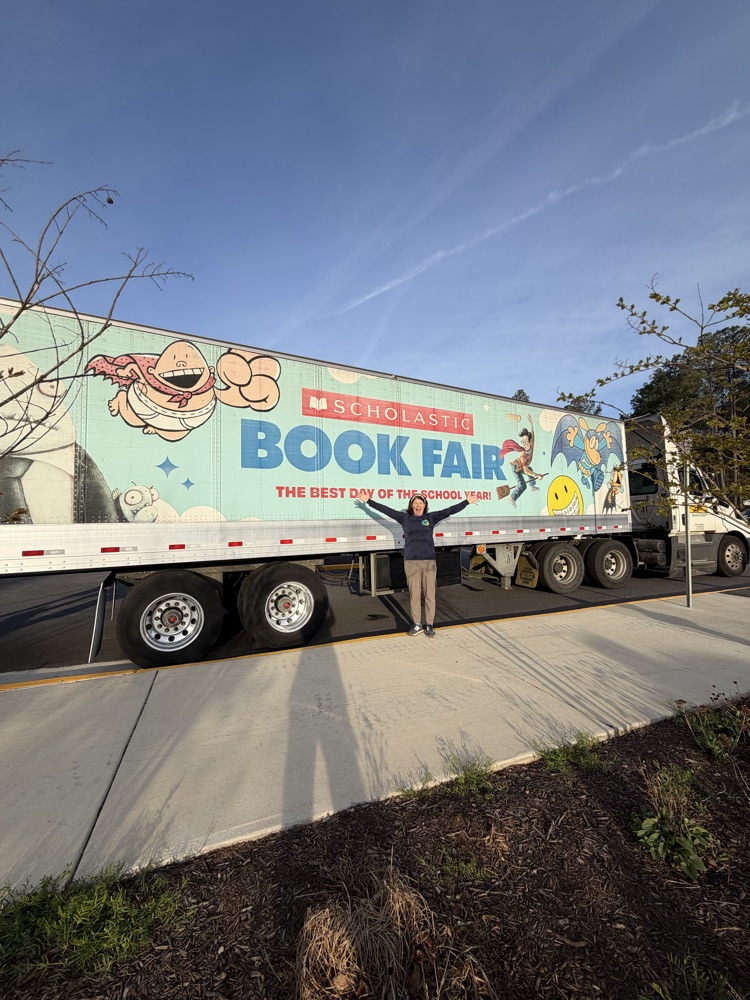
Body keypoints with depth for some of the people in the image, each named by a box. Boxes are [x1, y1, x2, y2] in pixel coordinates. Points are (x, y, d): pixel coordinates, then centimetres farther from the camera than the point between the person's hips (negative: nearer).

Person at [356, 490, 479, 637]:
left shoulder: (431, 517, 6)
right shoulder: (405, 517, 6)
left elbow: (450, 510, 3)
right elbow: (386, 510, 4)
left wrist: (467, 502, -2)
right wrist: (368, 501, 1)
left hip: (429, 561, 0)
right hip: (411, 562, 0)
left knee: (429, 594, 4)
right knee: (414, 595, 6)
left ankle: (429, 625, 16)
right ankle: (417, 625, 20)